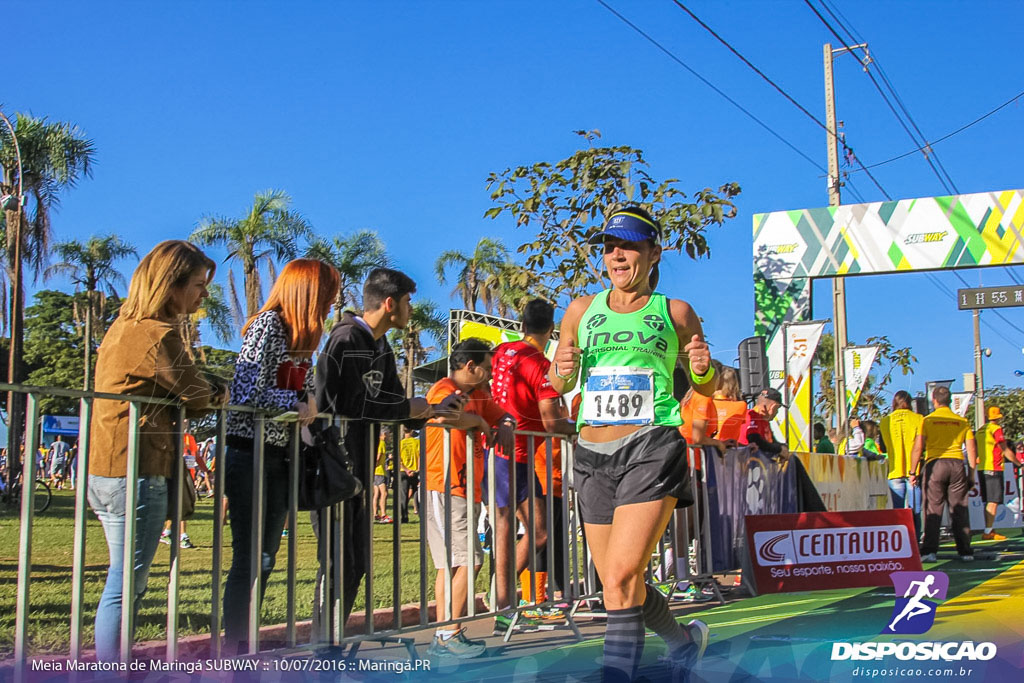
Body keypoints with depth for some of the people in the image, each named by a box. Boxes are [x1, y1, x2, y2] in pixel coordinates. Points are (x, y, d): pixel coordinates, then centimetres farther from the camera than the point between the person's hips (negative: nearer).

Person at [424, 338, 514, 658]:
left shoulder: (477, 394, 18)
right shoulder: (443, 389, -10)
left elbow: (503, 416, 28)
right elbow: (450, 415, -32)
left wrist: (505, 426, 4)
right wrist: (480, 422, -14)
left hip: (463, 490, 10)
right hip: (445, 489, -10)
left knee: (450, 564, 11)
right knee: (466, 561, -14)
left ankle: (443, 637, 16)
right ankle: (450, 634, -10)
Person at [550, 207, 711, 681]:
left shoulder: (675, 313, 5)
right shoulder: (582, 310, 11)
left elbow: (707, 389, 13)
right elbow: (559, 385, 18)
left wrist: (703, 369, -10)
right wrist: (562, 372, -5)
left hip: (653, 448, -4)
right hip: (593, 454, 5)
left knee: (622, 578, -18)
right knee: (620, 585, 12)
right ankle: (684, 643, 38)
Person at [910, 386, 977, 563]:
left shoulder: (928, 420, 1)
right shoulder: (962, 421, 10)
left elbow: (918, 448, -4)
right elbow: (971, 450, 9)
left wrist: (913, 472, 1)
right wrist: (971, 474, 16)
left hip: (935, 464, -2)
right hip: (957, 464, 2)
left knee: (933, 510, 0)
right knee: (959, 510, 7)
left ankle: (929, 551, -6)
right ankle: (965, 551, 8)